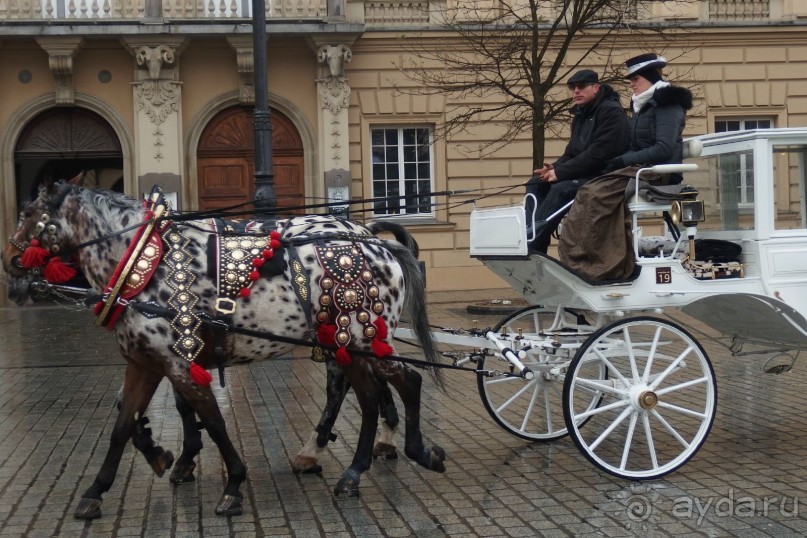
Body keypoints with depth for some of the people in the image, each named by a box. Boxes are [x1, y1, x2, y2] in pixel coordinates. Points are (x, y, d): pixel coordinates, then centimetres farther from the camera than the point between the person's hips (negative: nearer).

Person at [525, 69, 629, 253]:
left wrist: (560, 172, -21)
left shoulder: (611, 112, -11)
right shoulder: (580, 115, 18)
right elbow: (572, 153, 20)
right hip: (585, 174, 10)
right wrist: (554, 168, -4)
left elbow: (599, 153, -22)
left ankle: (532, 246, -33)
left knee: (561, 188, -31)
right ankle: (532, 236, -17)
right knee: (535, 183, -4)